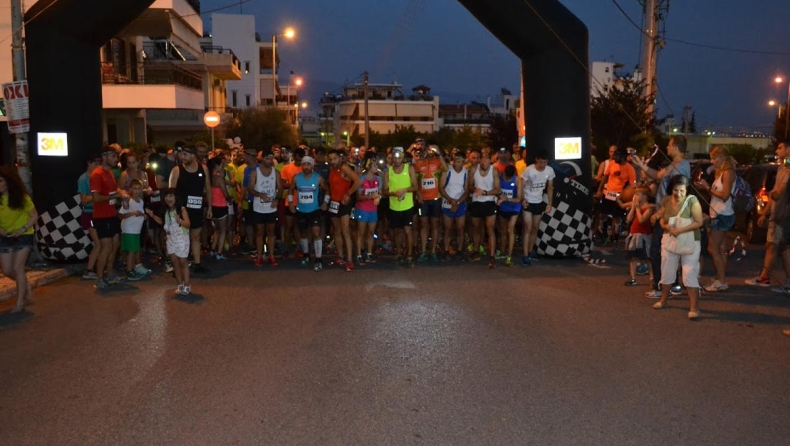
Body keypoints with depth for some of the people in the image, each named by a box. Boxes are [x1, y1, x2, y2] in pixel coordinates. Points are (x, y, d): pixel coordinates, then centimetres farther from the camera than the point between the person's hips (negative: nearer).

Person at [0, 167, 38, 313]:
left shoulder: (21, 197, -13)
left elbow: (34, 216, -8)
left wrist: (23, 229, -21)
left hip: (23, 236, -5)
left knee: (17, 268, -10)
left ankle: (20, 302, 0)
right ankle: (27, 287, 32)